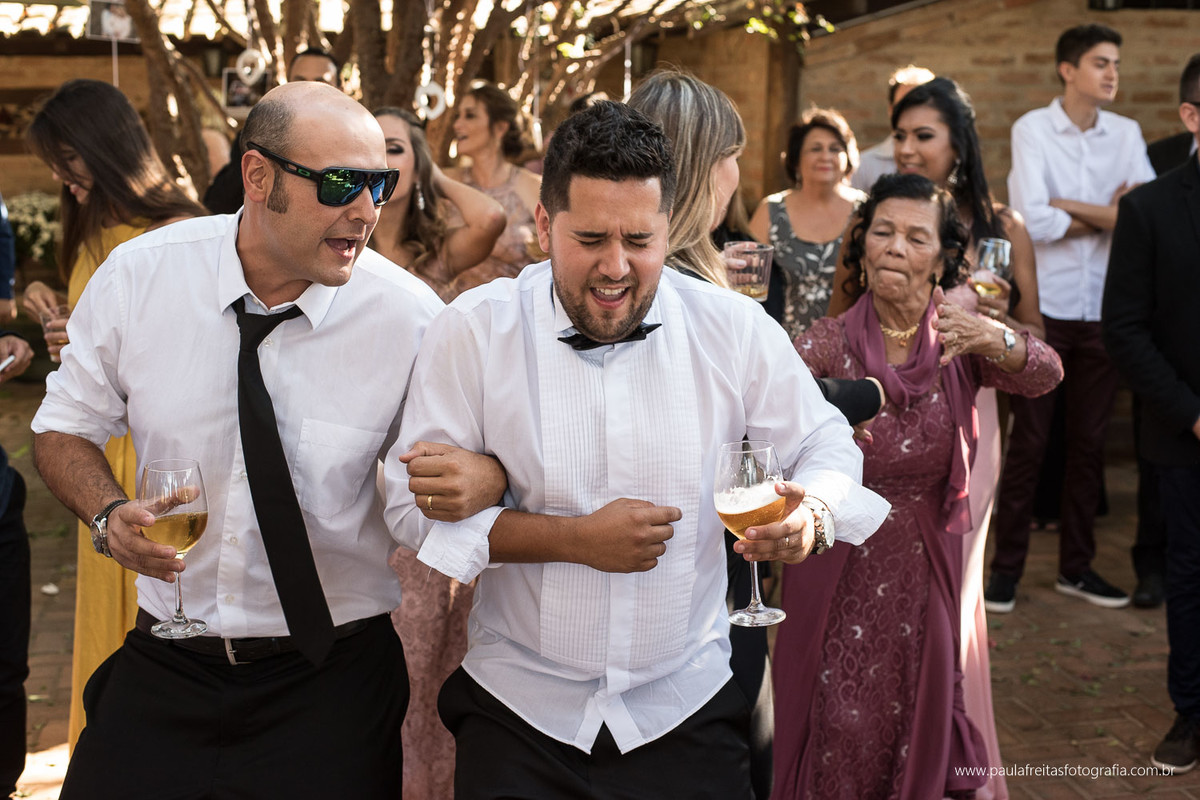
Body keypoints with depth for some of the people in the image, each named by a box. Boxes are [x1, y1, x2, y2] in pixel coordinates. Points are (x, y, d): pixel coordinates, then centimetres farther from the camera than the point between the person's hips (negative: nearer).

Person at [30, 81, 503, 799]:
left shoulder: (412, 318, -13)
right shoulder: (138, 275, -8)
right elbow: (66, 428, 4)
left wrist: (483, 476, -26)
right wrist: (109, 511, -15)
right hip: (162, 665, 2)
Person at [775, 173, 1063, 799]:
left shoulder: (959, 340, -3)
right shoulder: (829, 343, -7)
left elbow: (1044, 376, -21)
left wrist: (996, 340, -43)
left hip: (928, 568, 2)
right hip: (840, 567, -2)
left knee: (921, 718, 12)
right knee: (840, 728, 1)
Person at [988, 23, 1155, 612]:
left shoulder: (1126, 134, 8)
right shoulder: (1032, 128, -4)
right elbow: (1032, 220, -16)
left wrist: (1065, 204, -12)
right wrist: (1106, 216, -6)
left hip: (1102, 309, 4)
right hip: (1043, 307, -4)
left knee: (1090, 440, 9)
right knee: (1029, 440, 1)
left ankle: (1076, 565, 21)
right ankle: (1007, 565, 11)